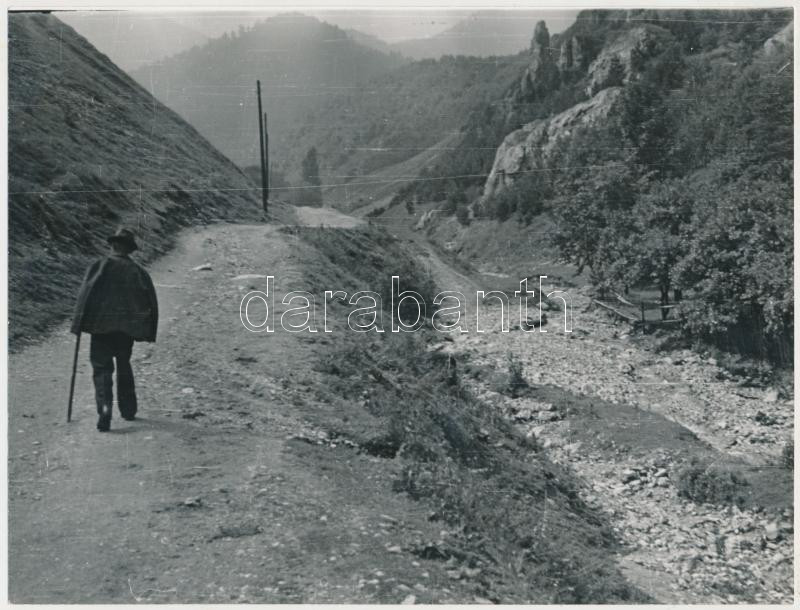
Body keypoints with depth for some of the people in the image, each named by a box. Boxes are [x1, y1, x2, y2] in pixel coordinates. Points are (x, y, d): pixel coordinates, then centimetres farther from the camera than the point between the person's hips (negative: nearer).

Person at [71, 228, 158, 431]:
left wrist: (79, 324, -4)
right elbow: (151, 302, 3)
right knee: (124, 367, 19)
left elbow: (85, 294, -8)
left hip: (101, 327, -3)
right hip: (127, 328, 3)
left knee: (102, 369, 0)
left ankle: (105, 408, -19)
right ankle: (129, 410, 26)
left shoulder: (99, 266, -1)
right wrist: (148, 332, 8)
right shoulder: (138, 271, 6)